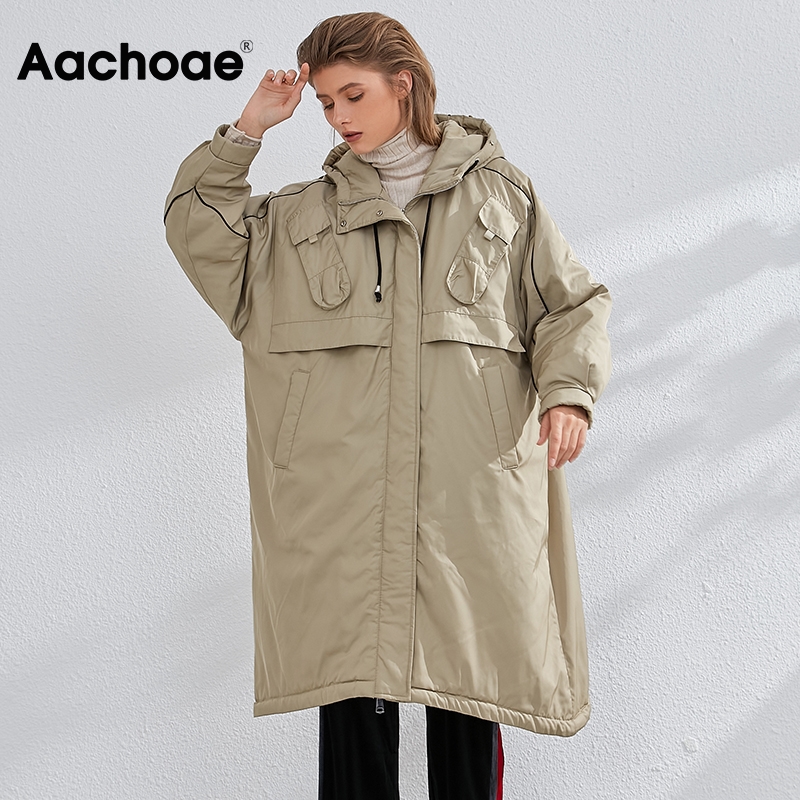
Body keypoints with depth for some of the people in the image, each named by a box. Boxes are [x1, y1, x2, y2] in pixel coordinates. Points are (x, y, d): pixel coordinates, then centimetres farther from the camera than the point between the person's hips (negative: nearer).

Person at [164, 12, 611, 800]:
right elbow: (198, 227, 13)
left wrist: (568, 389, -7)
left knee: (468, 671, 4)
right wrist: (247, 131, 6)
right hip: (344, 482, 1)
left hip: (471, 477, -1)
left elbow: (570, 301, 10)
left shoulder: (499, 190, 11)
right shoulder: (303, 214, 15)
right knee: (351, 669, 2)